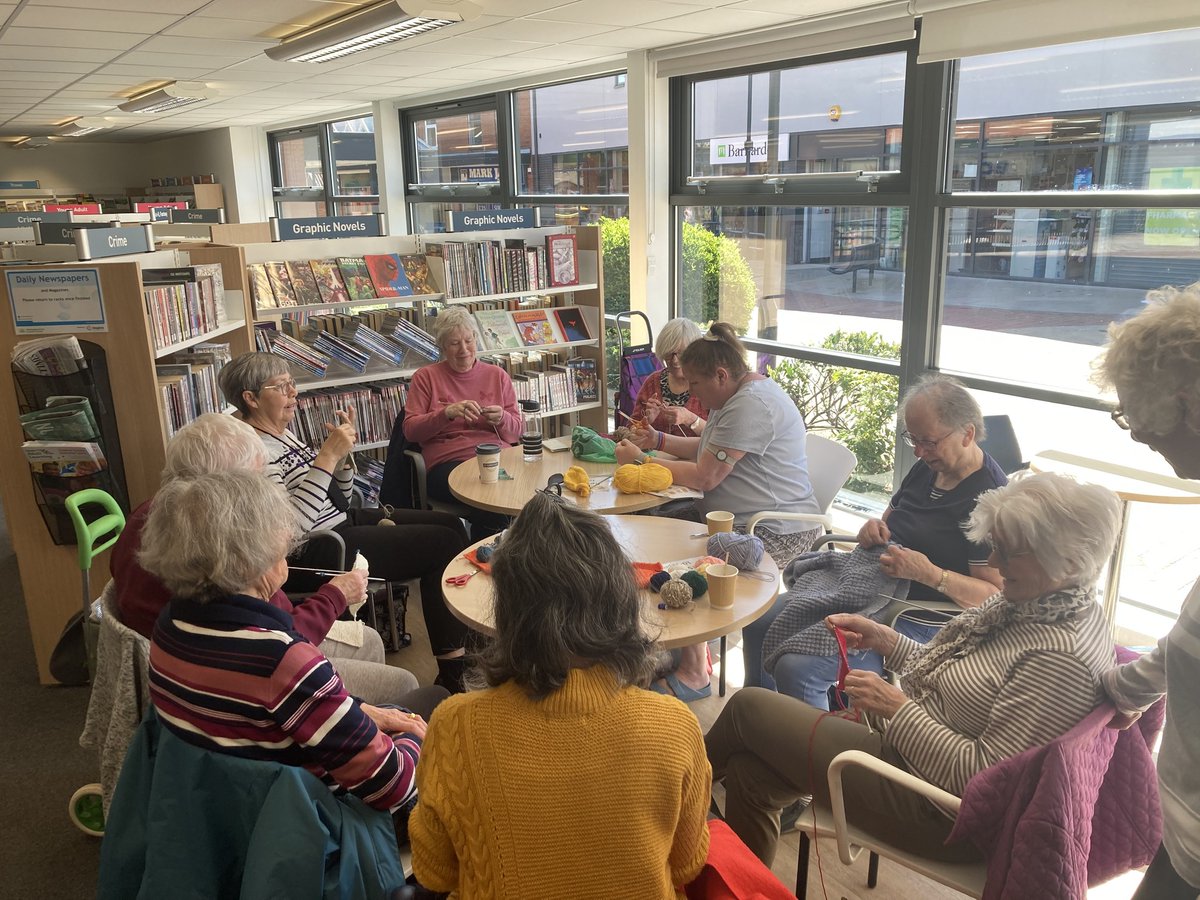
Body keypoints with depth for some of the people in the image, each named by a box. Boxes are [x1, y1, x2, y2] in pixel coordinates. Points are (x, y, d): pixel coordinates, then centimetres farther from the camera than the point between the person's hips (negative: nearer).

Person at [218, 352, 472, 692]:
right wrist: (328, 456, -27)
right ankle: (452, 674, -4)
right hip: (319, 551, -10)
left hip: (345, 522, 10)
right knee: (444, 544, -12)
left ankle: (469, 643, 16)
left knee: (452, 524, 7)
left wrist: (342, 452, -2)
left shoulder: (283, 435, 13)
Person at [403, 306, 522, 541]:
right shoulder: (426, 377, 12)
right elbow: (410, 430, 3)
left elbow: (515, 432, 17)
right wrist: (447, 413, -13)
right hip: (446, 462, -3)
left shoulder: (497, 375, 19)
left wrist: (501, 419, -6)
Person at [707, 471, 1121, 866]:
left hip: (933, 811, -9)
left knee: (748, 705, -2)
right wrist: (884, 639, 1)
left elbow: (982, 775, -28)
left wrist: (898, 708, -22)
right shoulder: (1029, 600, 2)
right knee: (748, 771, 3)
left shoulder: (1062, 658, -28)